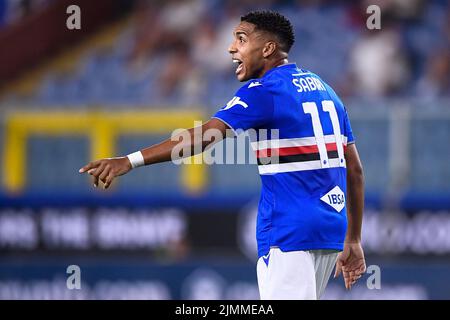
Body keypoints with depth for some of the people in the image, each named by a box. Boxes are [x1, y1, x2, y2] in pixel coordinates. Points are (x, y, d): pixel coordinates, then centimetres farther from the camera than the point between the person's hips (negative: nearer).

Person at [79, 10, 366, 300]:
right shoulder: (323, 89, 17)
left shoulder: (265, 90, -8)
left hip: (289, 231, -8)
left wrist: (130, 161, -28)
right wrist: (353, 241, 21)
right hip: (329, 230, 8)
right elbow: (355, 170, 17)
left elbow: (204, 136, -21)